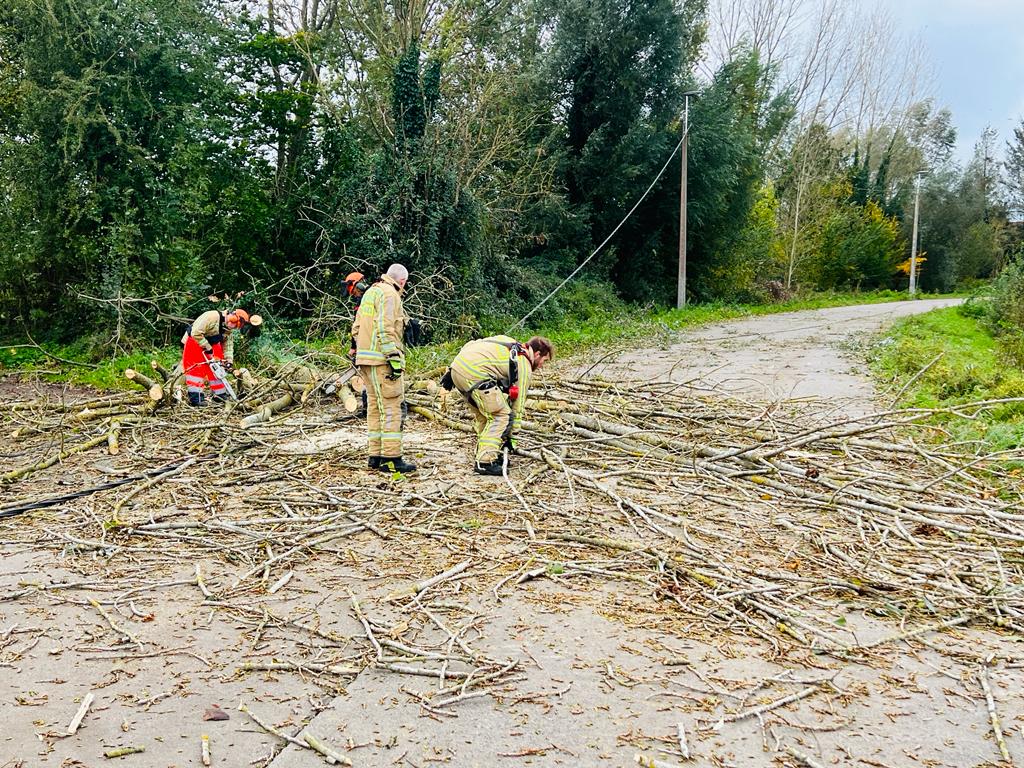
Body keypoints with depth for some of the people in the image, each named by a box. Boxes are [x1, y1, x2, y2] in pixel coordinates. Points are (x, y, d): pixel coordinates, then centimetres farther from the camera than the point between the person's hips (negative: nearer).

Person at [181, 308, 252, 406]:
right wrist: (207, 348, -26)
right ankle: (195, 398, -12)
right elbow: (196, 333, -32)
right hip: (194, 342, -8)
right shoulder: (212, 317, -30)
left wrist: (229, 361, -12)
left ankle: (219, 395, 13)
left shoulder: (228, 330, -2)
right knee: (196, 369, -10)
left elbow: (228, 346, 1)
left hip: (210, 345, 8)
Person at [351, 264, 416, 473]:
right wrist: (395, 358, -20)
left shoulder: (370, 292, 20)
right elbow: (386, 329, -19)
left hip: (365, 358, 10)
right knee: (391, 408, -8)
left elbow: (357, 327, 20)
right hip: (381, 358, -10)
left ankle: (375, 455, 16)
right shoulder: (390, 294, -9)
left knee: (375, 406, 13)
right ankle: (391, 458, -8)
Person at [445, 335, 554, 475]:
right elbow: (518, 405, 9)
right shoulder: (524, 367, 7)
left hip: (457, 365, 9)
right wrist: (510, 436, 16)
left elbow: (470, 345, 23)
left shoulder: (509, 344, 27)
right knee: (501, 416, -1)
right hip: (475, 374, -9)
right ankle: (485, 462, -6)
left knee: (483, 414, 22)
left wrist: (451, 373, 21)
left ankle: (486, 453, 26)